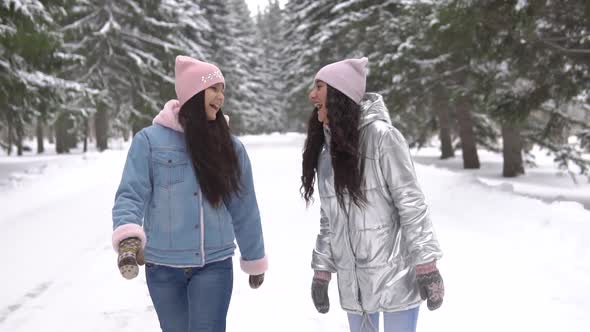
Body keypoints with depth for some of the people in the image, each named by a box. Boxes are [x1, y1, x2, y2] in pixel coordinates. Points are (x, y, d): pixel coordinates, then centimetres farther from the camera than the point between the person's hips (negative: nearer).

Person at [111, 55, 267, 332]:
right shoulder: (150, 140, -4)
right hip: (163, 267, 0)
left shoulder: (229, 146, 3)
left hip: (214, 266, 1)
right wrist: (127, 239, -29)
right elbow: (131, 195, -10)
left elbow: (243, 208, 8)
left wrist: (254, 260, 15)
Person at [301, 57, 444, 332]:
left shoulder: (380, 135, -13)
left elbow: (411, 203, -13)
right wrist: (321, 269, 12)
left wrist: (426, 265, -15)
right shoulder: (326, 146, 8)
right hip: (352, 281, 6)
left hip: (394, 275, -6)